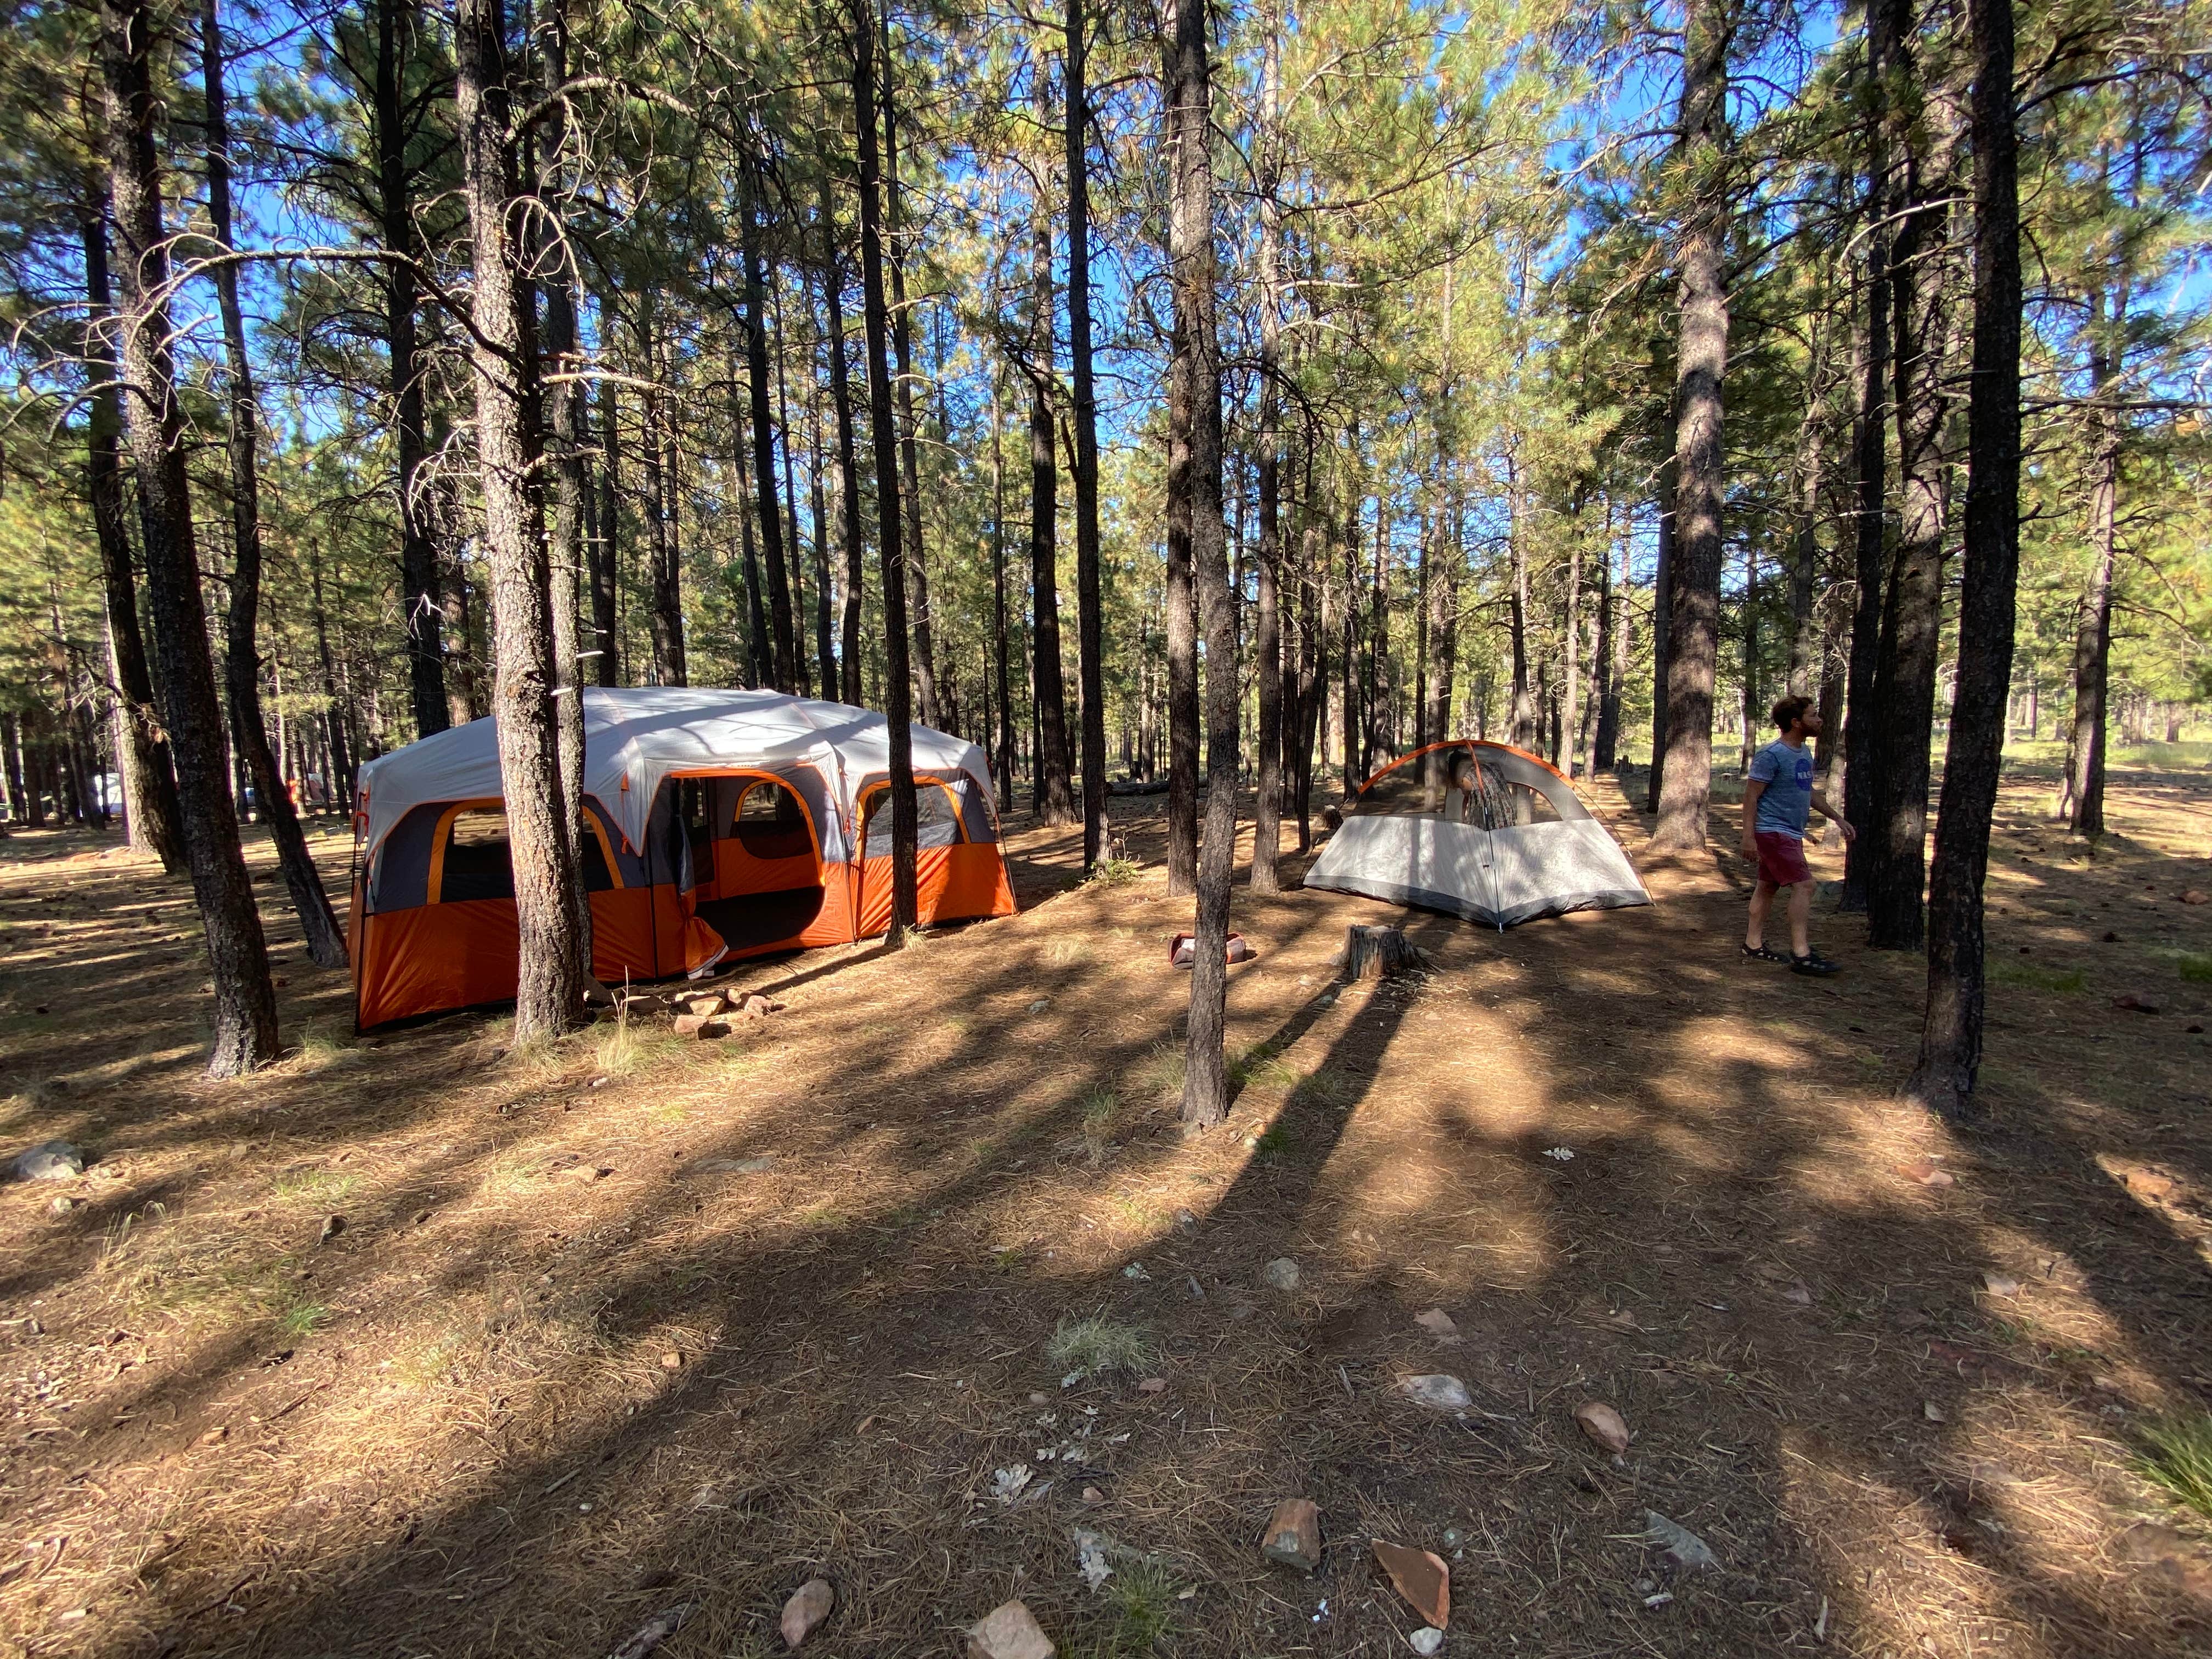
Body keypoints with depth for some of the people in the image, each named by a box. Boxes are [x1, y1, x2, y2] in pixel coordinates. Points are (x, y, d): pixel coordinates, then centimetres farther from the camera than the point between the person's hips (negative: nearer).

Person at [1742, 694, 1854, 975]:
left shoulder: (1804, 753, 13)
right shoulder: (1771, 756, -16)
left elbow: (1810, 792, 24)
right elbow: (1751, 796, -18)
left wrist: (1838, 818, 23)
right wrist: (1749, 836, -22)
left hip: (1791, 834, 10)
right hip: (1773, 832, -10)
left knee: (1768, 887, 13)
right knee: (1804, 885, -14)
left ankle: (1754, 945, 21)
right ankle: (1801, 955, -12)